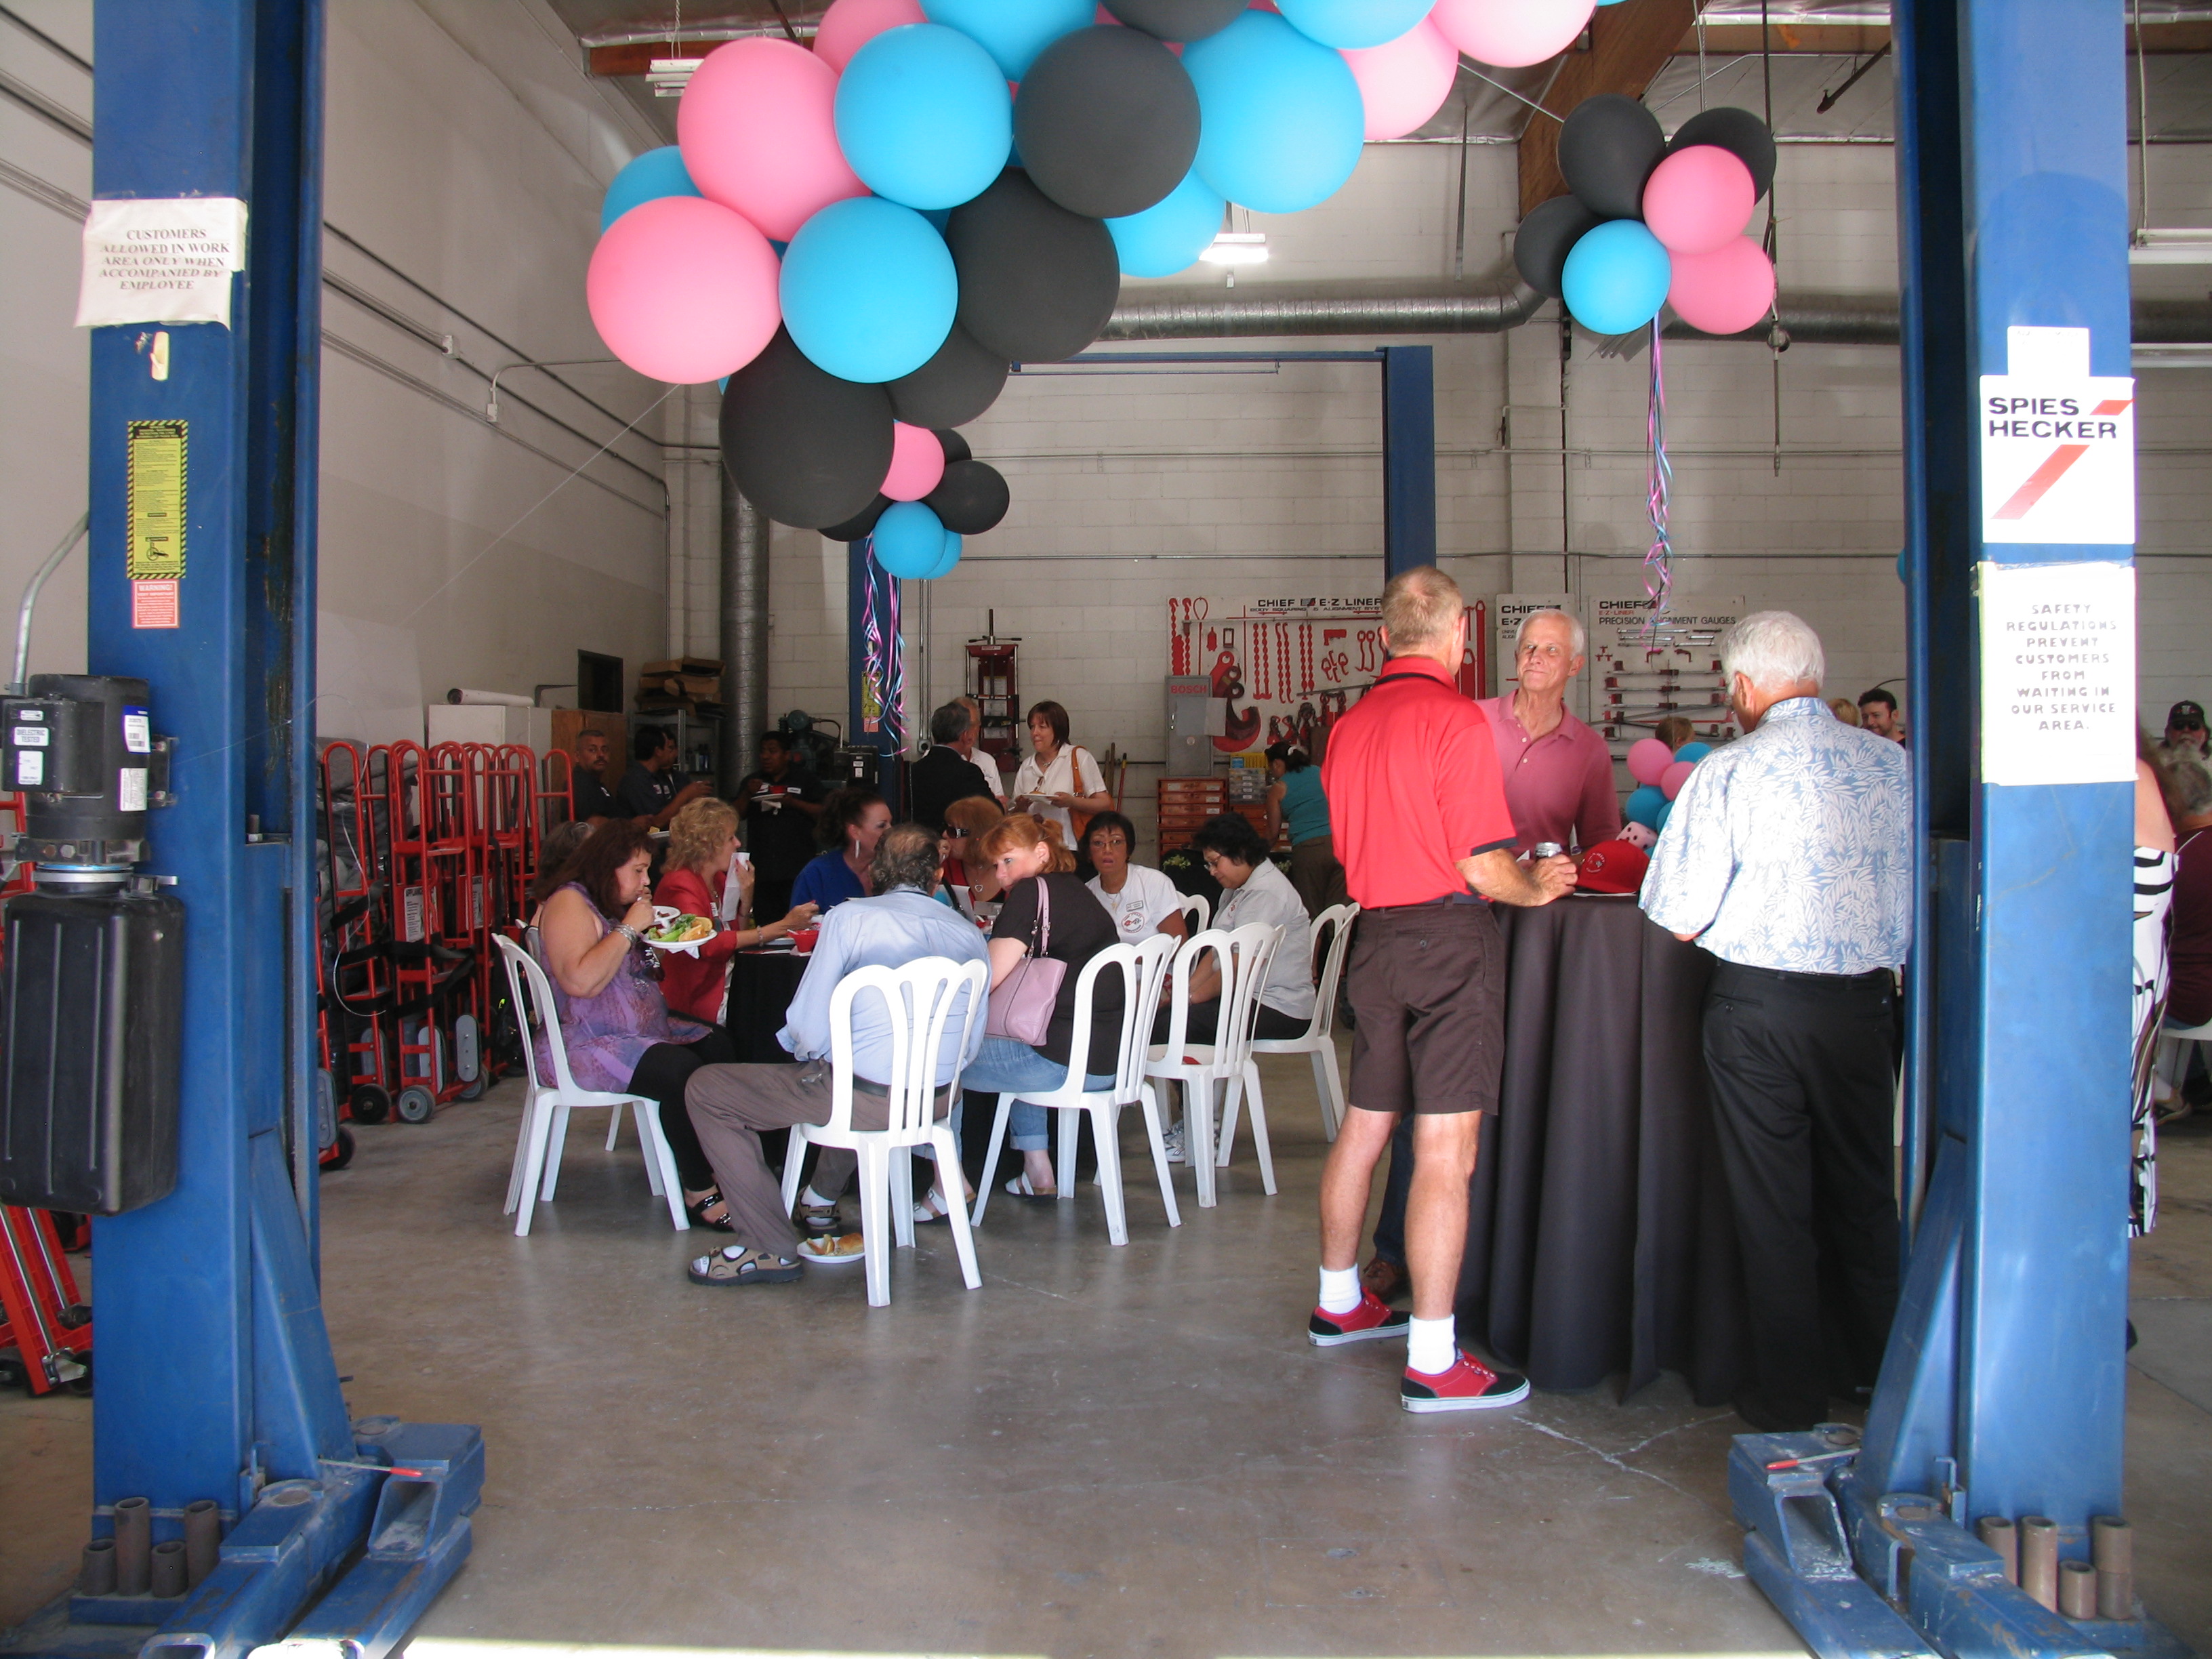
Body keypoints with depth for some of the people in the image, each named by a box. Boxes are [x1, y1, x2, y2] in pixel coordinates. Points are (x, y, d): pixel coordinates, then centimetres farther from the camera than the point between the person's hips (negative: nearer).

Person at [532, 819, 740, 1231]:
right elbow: (580, 981, -28)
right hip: (585, 1045, -10)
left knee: (719, 1046, -11)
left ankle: (710, 1165, -9)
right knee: (682, 1072, -30)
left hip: (643, 1033, 10)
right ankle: (699, 1194, -19)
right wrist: (629, 928, -21)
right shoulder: (569, 904, -13)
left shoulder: (617, 904, 16)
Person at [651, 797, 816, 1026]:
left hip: (728, 987, 8)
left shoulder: (719, 879, 12)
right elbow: (709, 945, -28)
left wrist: (746, 896, -2)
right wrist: (782, 927, -31)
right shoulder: (679, 885, -13)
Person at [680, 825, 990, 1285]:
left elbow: (809, 1030, -9)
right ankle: (822, 1197, 53)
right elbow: (971, 1045, 8)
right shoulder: (970, 934, 5)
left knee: (705, 1089, 7)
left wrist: (803, 1046, 13)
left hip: (867, 1100, -6)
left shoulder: (850, 918, -8)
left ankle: (768, 1247, 6)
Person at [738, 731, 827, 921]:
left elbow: (822, 812, 0)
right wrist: (747, 794, -4)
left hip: (796, 869, -3)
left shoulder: (806, 780, 9)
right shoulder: (753, 781, 19)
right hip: (762, 868, 3)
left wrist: (793, 802, -12)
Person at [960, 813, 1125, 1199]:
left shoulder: (1031, 892, -8)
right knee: (1013, 1046, 36)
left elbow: (987, 980, -13)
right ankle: (1037, 1171, 33)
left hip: (1066, 1062, -9)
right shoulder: (1080, 893, 16)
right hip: (1110, 1059, 9)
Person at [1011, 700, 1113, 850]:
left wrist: (1072, 802, -15)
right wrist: (1020, 808, 1)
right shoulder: (1026, 766, 17)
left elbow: (1105, 804, -1)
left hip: (1071, 847, -4)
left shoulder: (1079, 757, 4)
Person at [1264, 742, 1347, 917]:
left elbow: (1273, 834, 13)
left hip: (1308, 849, -3)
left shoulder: (1278, 789, 7)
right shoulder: (1322, 773, 15)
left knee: (1310, 912, 4)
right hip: (1339, 843, 3)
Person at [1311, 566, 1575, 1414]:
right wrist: (1538, 884, 6)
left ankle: (1339, 1301, 34)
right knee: (1446, 1151, -5)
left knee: (1364, 1126, 19)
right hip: (1447, 938, -8)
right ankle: (1432, 1361, -1)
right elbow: (1484, 869, -16)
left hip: (1376, 932, 8)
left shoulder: (1350, 725, 9)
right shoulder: (1455, 718, -13)